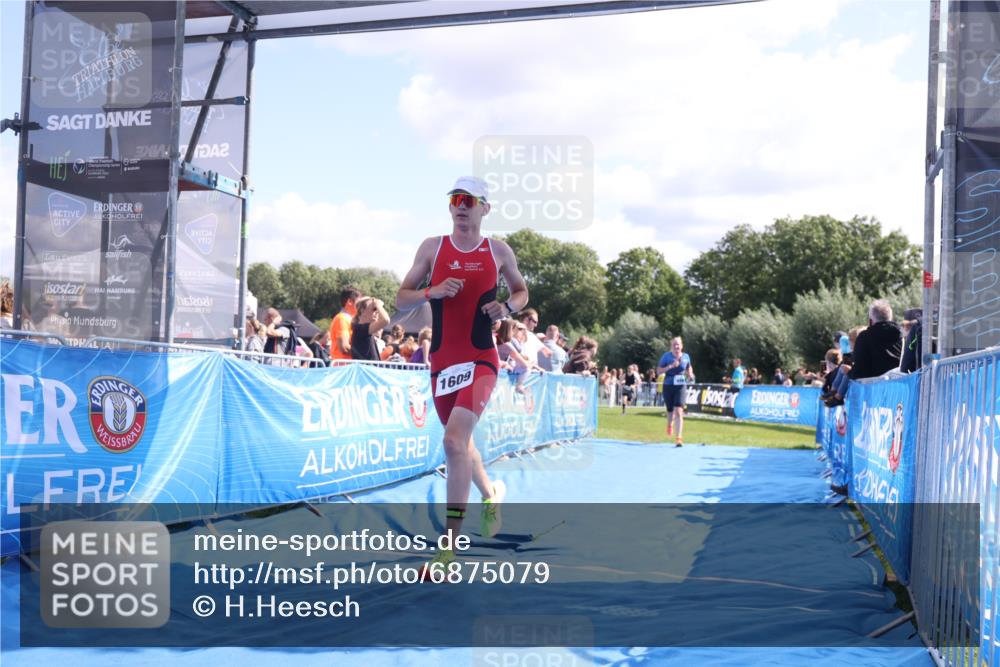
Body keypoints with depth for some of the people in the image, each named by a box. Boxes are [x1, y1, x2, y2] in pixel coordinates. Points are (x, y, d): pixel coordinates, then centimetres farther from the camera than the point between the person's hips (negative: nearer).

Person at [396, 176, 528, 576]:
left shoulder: (498, 251, 3)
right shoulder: (432, 247, 4)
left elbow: (521, 290, 18)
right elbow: (401, 299, 4)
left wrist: (508, 307, -4)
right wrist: (432, 292, -15)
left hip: (480, 360, -4)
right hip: (442, 360, 4)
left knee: (454, 440, -21)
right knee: (459, 442, 18)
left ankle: (448, 546, -15)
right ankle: (491, 494, 48)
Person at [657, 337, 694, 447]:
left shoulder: (686, 357, 1)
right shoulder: (666, 356, -5)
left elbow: (689, 367, 22)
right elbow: (658, 371, -7)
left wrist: (690, 375, 1)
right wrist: (670, 366, -20)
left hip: (681, 387, 0)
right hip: (668, 386, 0)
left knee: (678, 412, -15)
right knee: (670, 410, 15)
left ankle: (679, 438, -16)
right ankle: (670, 424, 53)